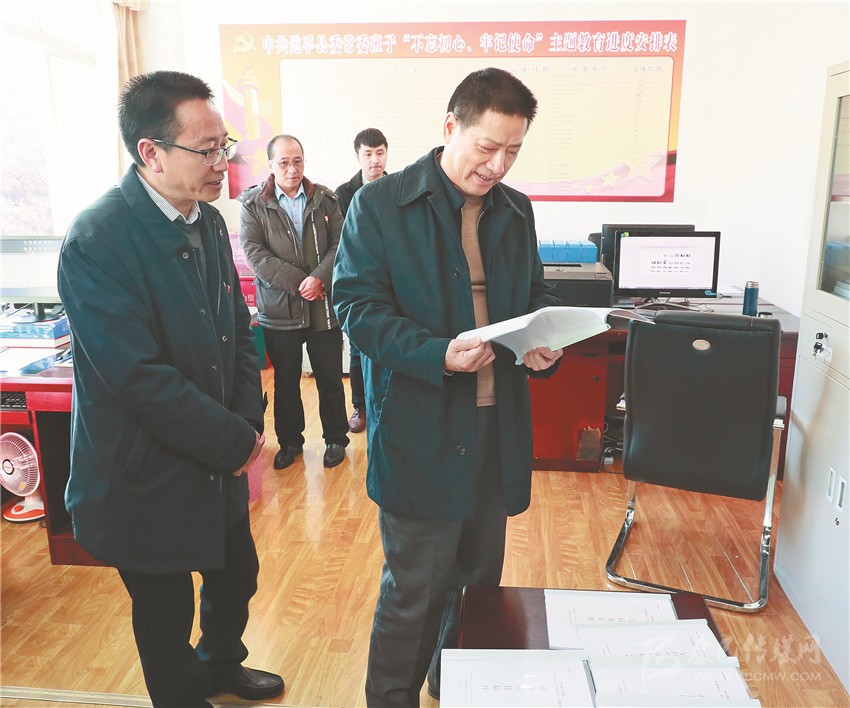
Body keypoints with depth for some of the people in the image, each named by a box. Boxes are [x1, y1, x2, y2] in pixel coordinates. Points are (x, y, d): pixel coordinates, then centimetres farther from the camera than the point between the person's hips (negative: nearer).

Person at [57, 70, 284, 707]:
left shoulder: (208, 220, 2)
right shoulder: (97, 241, -23)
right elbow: (138, 378, -26)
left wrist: (250, 420, -3)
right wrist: (236, 441, -18)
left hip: (219, 463, 8)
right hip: (147, 481, -7)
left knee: (237, 575, 25)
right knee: (167, 613, 15)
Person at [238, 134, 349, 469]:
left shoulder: (324, 199, 4)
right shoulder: (254, 204, 0)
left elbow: (340, 243, -2)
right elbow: (253, 251, -9)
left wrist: (319, 277, -18)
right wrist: (298, 283, -16)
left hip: (324, 306, 1)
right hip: (279, 308, 0)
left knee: (330, 379, 9)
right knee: (285, 381, 13)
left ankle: (335, 439, 26)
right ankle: (289, 441, 30)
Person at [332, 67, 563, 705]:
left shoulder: (517, 210, 10)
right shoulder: (380, 204, -7)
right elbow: (358, 304, -11)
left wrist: (545, 342, -6)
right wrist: (437, 355, -25)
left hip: (498, 428, 6)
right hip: (420, 430, -5)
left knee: (481, 577, 20)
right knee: (415, 589, 5)